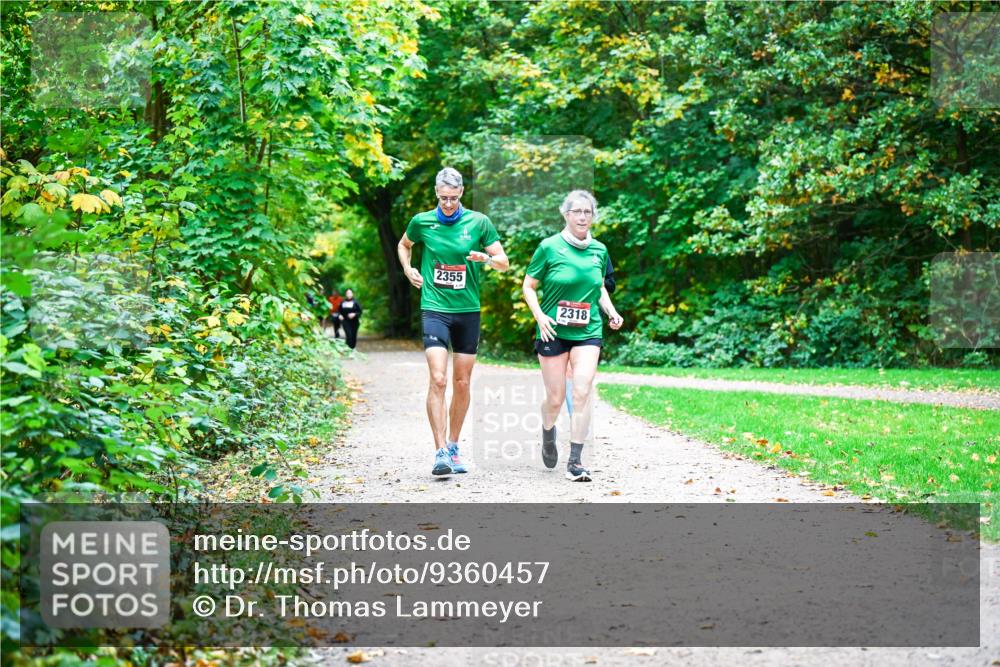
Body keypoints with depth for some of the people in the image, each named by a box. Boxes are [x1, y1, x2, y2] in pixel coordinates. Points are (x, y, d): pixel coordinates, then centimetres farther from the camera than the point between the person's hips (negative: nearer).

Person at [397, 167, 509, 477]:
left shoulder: (478, 222, 1)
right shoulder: (421, 221, 2)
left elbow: (504, 262, 4)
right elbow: (403, 245, 23)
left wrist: (487, 258, -17)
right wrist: (408, 270, 6)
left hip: (468, 311, 2)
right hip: (434, 309, -2)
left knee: (462, 384, 7)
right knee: (438, 379, -15)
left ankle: (453, 447, 23)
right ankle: (440, 452, -15)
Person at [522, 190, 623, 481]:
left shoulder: (599, 250, 6)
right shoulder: (550, 247, -5)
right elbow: (528, 286, 1)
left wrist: (611, 312, 6)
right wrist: (539, 316, -14)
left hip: (588, 331, 2)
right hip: (553, 332, -2)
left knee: (582, 392, -13)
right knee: (555, 398, 3)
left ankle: (575, 462, -9)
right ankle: (548, 432, 39)